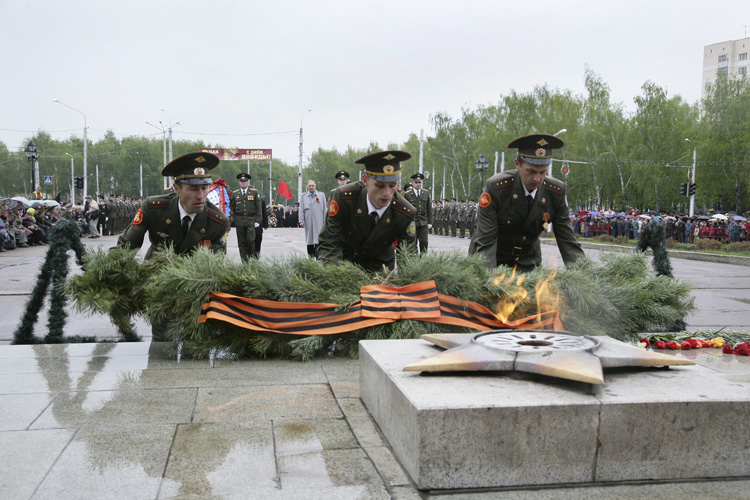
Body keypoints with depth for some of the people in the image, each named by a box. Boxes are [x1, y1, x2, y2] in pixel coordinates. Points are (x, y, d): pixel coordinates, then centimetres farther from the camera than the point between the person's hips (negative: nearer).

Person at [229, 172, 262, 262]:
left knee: (250, 240, -12)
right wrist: (232, 219, 7)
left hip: (251, 220, -2)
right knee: (241, 242, 2)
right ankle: (244, 261, 8)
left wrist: (258, 220, -3)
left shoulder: (254, 192, 6)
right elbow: (232, 208, 15)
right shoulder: (234, 193, 11)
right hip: (239, 221, 2)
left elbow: (258, 207, 4)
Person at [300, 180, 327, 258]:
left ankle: (317, 256, -11)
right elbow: (301, 210, 8)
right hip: (308, 221, 1)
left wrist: (325, 220, 2)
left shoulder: (321, 195, 10)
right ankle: (310, 254, 10)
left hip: (318, 221, -1)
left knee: (318, 238, -8)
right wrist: (302, 220, -2)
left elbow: (324, 209, 8)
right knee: (309, 238, 3)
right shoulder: (304, 196, 12)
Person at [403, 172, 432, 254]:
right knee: (413, 243, -2)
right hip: (412, 222, -2)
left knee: (424, 242, -3)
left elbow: (429, 208, 11)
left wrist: (430, 222, 5)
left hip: (423, 222, 2)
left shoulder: (426, 193, 10)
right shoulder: (407, 194, 0)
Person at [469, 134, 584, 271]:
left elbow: (567, 240, -10)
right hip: (494, 260, -3)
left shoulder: (557, 192, -14)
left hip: (528, 263, 3)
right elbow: (485, 241, -25)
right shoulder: (495, 188, -24)